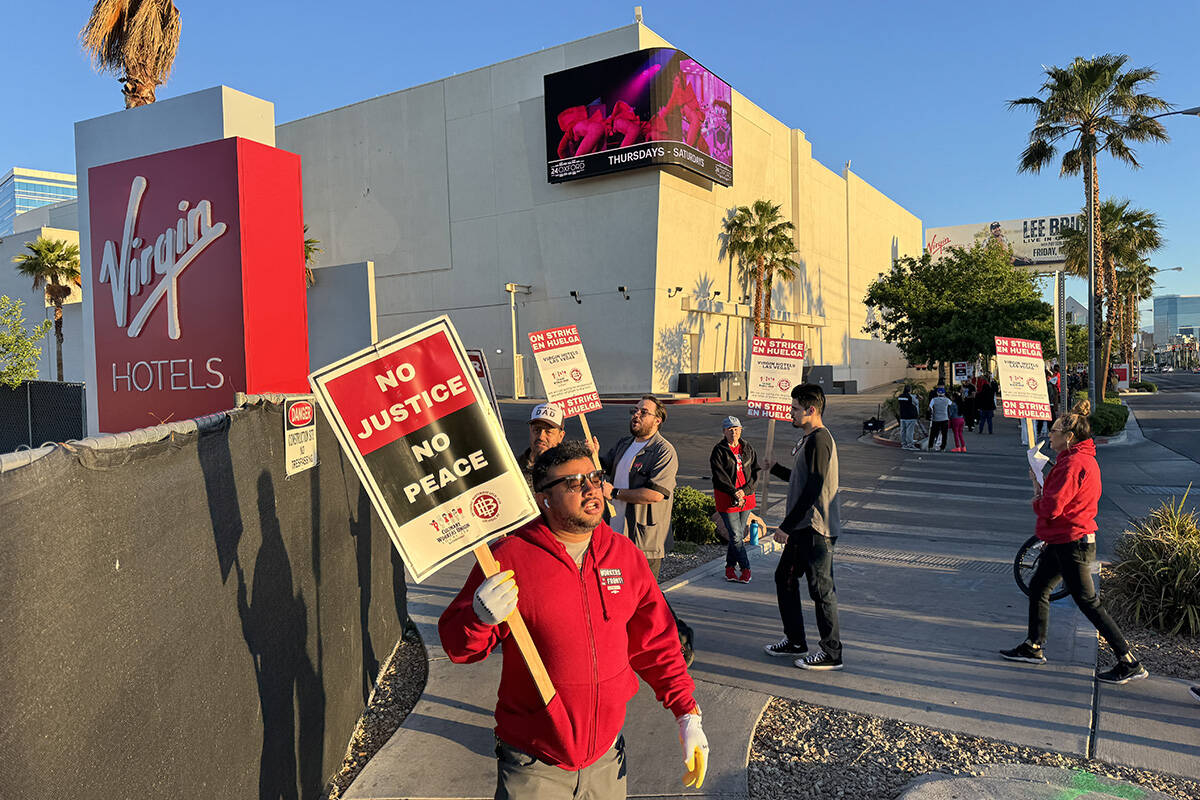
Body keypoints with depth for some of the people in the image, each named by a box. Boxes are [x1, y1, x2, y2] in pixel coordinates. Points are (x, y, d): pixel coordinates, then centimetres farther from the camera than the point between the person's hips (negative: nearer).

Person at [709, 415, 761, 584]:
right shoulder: (719, 451, -5)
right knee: (736, 535, -6)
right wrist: (735, 494, -16)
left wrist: (745, 490, -9)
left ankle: (729, 568, 21)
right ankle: (745, 568, 5)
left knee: (738, 534, 10)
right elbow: (720, 477, -11)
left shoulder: (747, 448, 8)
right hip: (727, 499, -4)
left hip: (746, 497, 4)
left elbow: (757, 471, 4)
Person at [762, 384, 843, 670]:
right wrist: (774, 468, 24)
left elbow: (813, 489, -23)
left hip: (816, 529, -10)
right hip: (803, 528, 10)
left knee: (821, 589, -1)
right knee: (784, 577, 16)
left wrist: (787, 526, -20)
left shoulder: (819, 439, -17)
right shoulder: (810, 439, 16)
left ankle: (831, 654, 11)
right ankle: (795, 641, 28)